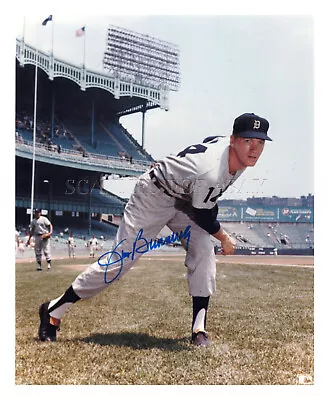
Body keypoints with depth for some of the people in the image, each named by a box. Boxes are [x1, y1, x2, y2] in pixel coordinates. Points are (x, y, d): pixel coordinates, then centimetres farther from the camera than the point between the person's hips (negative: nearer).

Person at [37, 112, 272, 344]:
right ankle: (54, 311, 5)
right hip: (154, 195, -8)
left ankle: (199, 328, -2)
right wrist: (224, 238, -4)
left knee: (204, 250, -10)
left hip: (184, 199, 8)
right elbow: (202, 216, -22)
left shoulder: (240, 155, -11)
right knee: (120, 259, -8)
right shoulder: (210, 171, -38)